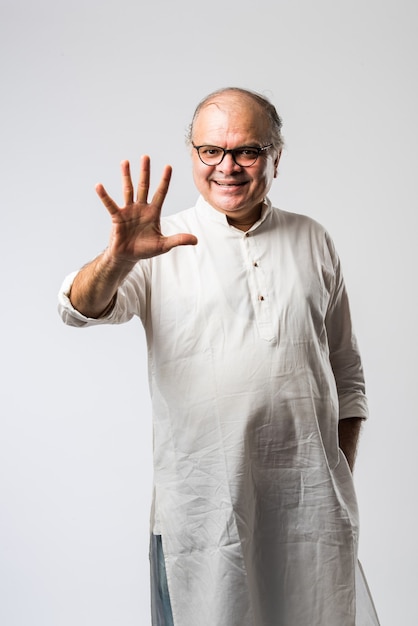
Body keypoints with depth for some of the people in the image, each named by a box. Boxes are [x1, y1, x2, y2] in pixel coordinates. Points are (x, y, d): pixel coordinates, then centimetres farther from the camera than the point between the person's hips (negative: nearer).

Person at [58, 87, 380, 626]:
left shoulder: (313, 242, 10)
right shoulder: (163, 245, 2)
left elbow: (345, 368, 15)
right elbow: (81, 310, -14)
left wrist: (342, 472, 10)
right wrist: (120, 257, -35)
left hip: (311, 501, 3)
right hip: (202, 503, -2)